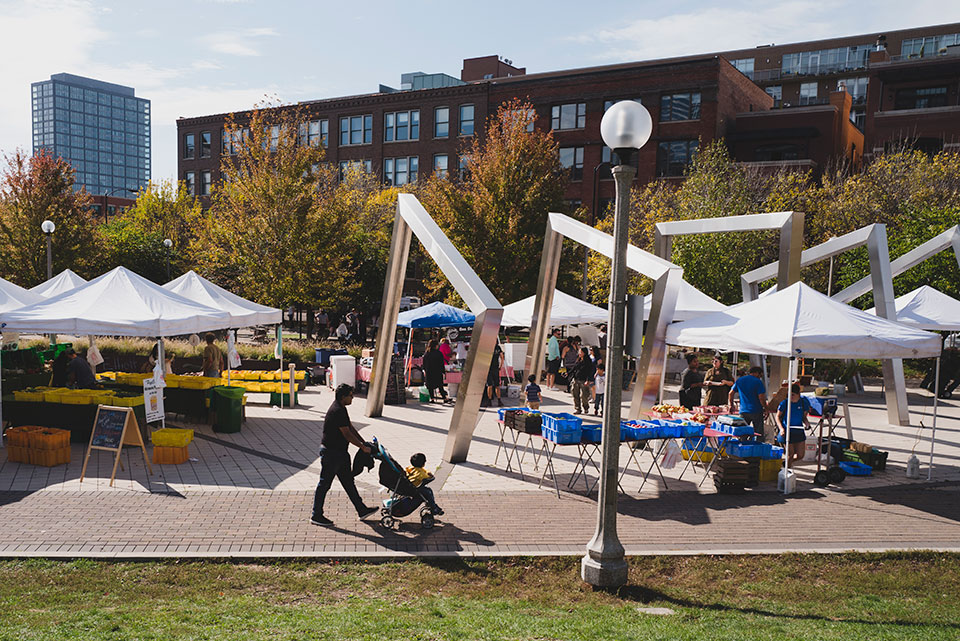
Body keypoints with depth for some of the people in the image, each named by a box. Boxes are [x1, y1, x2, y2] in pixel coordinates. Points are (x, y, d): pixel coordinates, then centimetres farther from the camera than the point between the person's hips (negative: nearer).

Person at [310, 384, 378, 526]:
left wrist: (363, 442, 13)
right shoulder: (337, 411, -23)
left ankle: (362, 510, 22)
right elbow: (347, 434, -21)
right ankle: (316, 516, 11)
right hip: (331, 452, -11)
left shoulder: (341, 409, 10)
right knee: (324, 484, 0)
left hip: (339, 452, 11)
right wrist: (363, 447, -14)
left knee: (348, 481, 15)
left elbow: (350, 427, 16)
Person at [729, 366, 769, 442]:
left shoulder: (739, 380, 8)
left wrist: (731, 405, 21)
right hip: (756, 411, -4)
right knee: (759, 434, 5)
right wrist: (765, 409, -3)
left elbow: (731, 393, 10)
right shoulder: (758, 382, -8)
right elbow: (761, 397, -13)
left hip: (743, 411, 4)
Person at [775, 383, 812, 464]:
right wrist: (781, 428, -16)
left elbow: (804, 417, 10)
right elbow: (777, 416, -3)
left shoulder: (804, 403, -3)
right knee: (790, 455, -1)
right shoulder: (784, 403, -12)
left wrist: (807, 423, -11)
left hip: (799, 431, 3)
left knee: (800, 455, 5)